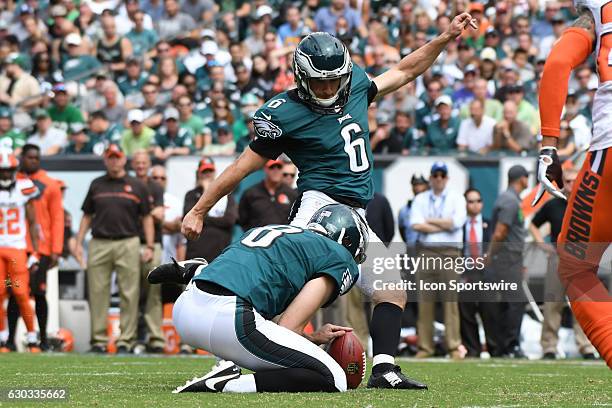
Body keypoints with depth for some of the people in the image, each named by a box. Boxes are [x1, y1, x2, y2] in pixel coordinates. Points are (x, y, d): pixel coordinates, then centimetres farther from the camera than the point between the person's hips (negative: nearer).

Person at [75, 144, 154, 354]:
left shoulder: (137, 186, 8)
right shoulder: (97, 185, 13)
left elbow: (146, 217, 8)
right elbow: (87, 216, 15)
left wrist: (149, 246, -1)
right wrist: (79, 243, 6)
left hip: (128, 244, -2)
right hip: (99, 245, 2)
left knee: (129, 294, -4)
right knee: (97, 293, 0)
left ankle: (126, 340, 0)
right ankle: (98, 340, 5)